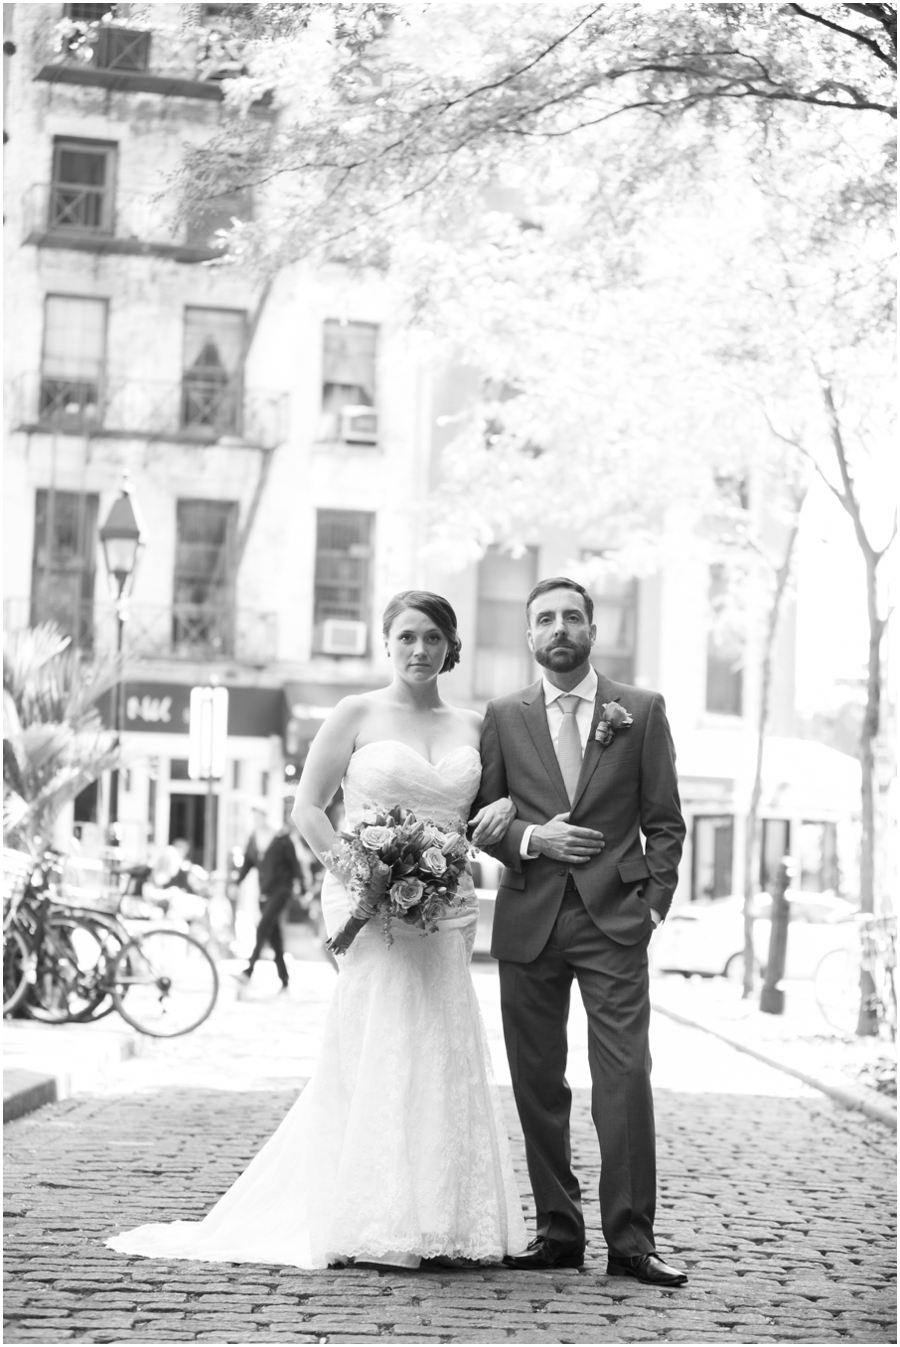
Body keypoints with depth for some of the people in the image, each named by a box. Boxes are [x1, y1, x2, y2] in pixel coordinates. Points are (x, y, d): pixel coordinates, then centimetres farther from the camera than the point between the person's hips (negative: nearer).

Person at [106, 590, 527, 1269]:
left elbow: (483, 813, 23)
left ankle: (437, 1225, 13)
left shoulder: (473, 726, 12)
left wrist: (506, 808, -1)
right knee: (378, 1054, -6)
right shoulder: (357, 715, 1)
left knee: (441, 1057, 4)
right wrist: (354, 872, -14)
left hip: (446, 910, 4)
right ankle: (372, 1226, 1)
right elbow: (308, 807, 0)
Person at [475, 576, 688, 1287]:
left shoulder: (642, 711, 6)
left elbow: (665, 821, 7)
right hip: (529, 922, 2)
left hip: (614, 920, -2)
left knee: (625, 1081, -9)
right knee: (538, 1086, 4)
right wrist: (530, 839, -8)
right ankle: (558, 1231, 13)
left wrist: (654, 902, -2)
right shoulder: (504, 717, 9)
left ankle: (631, 1241, -5)